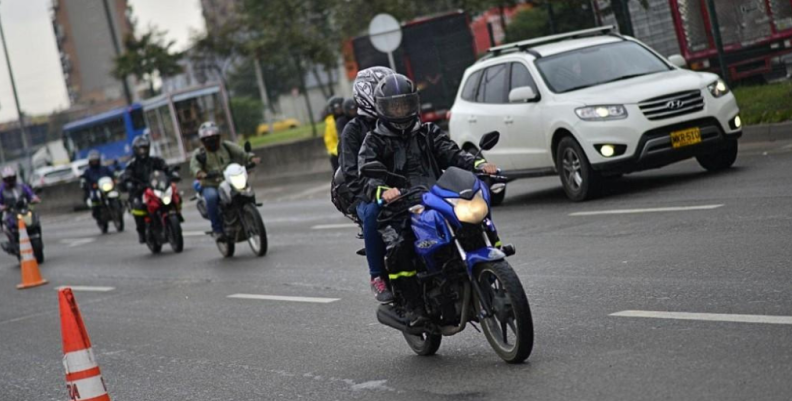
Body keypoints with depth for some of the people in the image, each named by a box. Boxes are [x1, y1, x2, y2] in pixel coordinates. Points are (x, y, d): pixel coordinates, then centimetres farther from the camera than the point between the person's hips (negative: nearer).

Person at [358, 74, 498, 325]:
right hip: (398, 208, -3)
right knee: (397, 248, -33)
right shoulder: (374, 142, 9)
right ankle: (414, 306, -19)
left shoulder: (429, 133, 19)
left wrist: (478, 164, -17)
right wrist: (382, 191, -33)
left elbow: (452, 153, 5)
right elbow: (368, 175, -9)